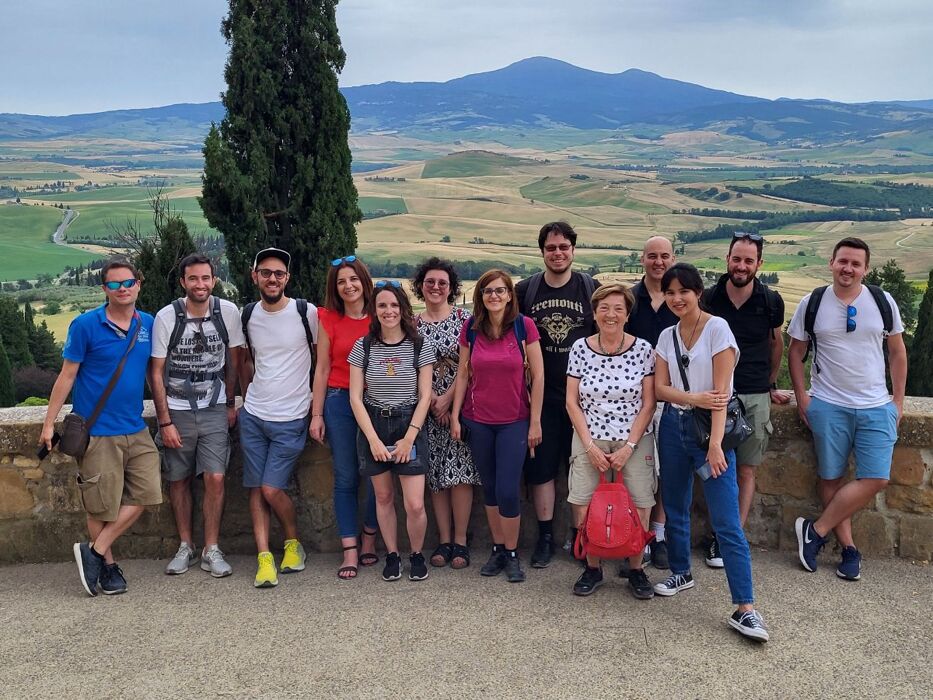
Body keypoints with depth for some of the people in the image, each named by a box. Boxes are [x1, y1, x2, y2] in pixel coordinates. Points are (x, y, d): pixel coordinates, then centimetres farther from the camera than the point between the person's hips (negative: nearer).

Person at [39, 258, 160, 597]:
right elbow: (67, 375, -4)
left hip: (136, 429, 5)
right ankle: (108, 565, 21)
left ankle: (94, 552, 14)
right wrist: (49, 424, -4)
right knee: (102, 505, 3)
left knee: (144, 493, 2)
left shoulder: (148, 324, 5)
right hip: (97, 431, -5)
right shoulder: (86, 324, -8)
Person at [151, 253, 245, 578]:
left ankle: (211, 550, 4)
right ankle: (185, 547, 23)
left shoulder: (228, 312, -7)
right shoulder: (167, 317, -11)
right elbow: (156, 372, -6)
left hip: (214, 409, 0)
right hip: (176, 410, 0)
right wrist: (165, 422, -9)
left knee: (215, 478, -8)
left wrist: (230, 404, 9)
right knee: (179, 480, 7)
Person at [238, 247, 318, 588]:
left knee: (272, 488, -7)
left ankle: (293, 542, 17)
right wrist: (247, 398, 16)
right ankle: (264, 558, 8)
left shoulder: (306, 313, -7)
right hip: (253, 416, 4)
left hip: (291, 419, -4)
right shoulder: (248, 315, 6)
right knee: (256, 488, 2)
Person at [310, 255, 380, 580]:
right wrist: (316, 414, 3)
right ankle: (350, 551, 7)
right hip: (340, 401, 0)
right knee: (345, 478, 2)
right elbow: (322, 368, 5)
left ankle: (369, 541, 22)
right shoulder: (329, 320, 3)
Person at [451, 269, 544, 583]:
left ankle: (512, 554, 15)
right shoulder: (470, 329, -1)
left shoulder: (524, 326, -8)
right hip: (478, 421, 3)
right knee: (489, 487, 11)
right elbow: (463, 374, 6)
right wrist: (455, 416, 3)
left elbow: (538, 376, -6)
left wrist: (535, 422, -6)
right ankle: (497, 549, 26)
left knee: (508, 491, -5)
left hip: (514, 421, -2)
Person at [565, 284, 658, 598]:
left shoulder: (643, 349, -3)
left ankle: (636, 569, 18)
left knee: (639, 508, -3)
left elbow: (648, 404, -2)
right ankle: (592, 567, 18)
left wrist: (629, 447, -9)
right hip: (589, 441, 1)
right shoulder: (580, 348, 0)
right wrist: (590, 446, -6)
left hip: (634, 441, -1)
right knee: (584, 509, -3)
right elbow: (572, 402, 1)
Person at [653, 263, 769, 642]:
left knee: (727, 522, -9)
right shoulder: (667, 336, 9)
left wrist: (715, 443, -20)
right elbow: (660, 387, 1)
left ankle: (745, 609, -7)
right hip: (673, 426, 6)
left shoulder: (717, 329, -8)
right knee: (675, 507, 16)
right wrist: (694, 398, -18)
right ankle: (681, 572, 36)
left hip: (709, 428, -6)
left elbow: (721, 391, -14)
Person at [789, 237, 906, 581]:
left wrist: (898, 400, 7)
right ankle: (848, 548, 16)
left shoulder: (883, 301, 2)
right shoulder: (812, 303, -1)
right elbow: (796, 352, 6)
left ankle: (816, 530, 5)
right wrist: (802, 397, -1)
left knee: (876, 479, -8)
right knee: (832, 477, 3)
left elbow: (897, 351, 10)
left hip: (876, 407, 1)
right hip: (828, 406, -1)